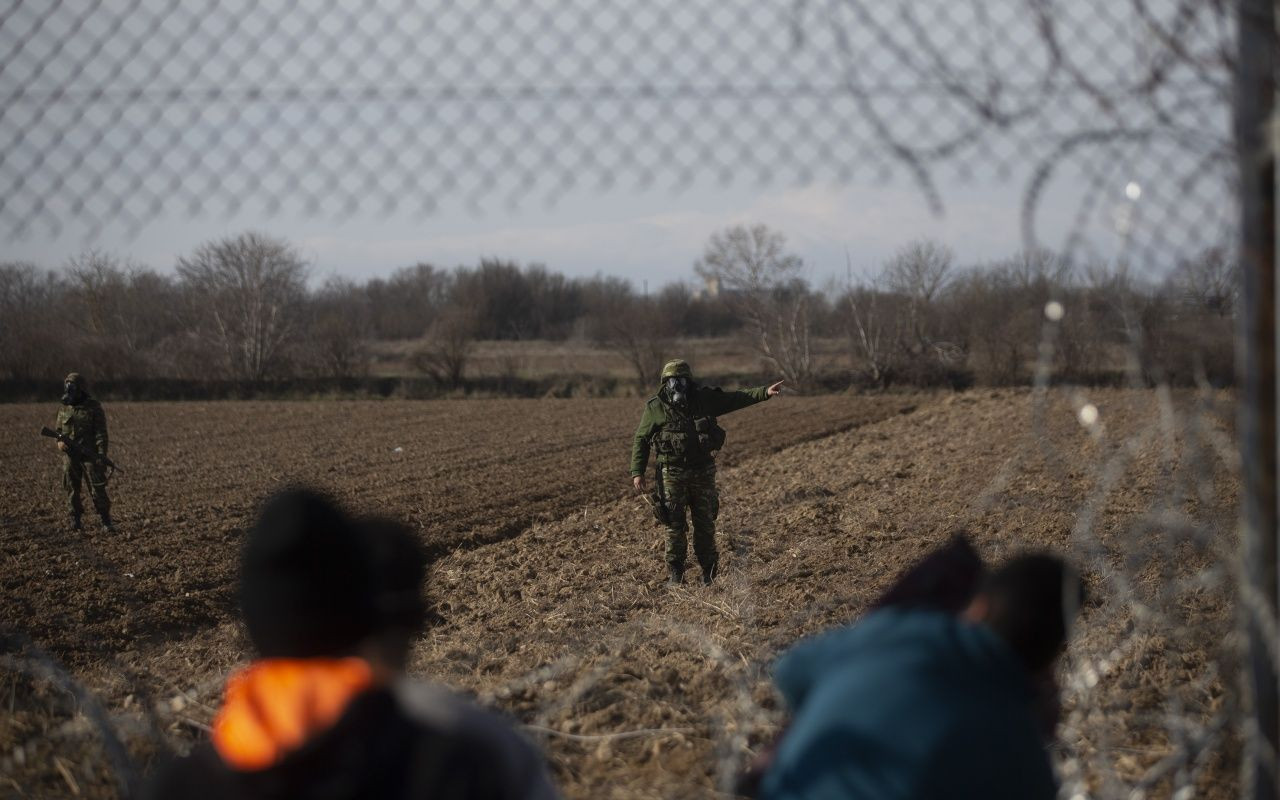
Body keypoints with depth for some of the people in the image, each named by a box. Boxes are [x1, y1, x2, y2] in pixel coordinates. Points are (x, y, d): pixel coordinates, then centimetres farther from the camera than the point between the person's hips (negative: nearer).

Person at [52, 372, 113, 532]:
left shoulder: (94, 408, -4)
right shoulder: (64, 409, 11)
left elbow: (101, 433, -7)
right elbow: (58, 429, 20)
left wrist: (102, 454, -15)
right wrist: (59, 442, -2)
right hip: (70, 455, 5)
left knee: (97, 489, -7)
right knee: (72, 489, 4)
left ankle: (106, 522, -3)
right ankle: (76, 521, 12)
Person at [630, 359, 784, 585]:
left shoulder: (705, 399, 3)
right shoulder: (655, 408, -2)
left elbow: (736, 399, 5)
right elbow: (640, 440, 2)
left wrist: (765, 392, -5)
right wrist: (637, 472, -3)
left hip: (703, 472, 2)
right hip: (672, 473, -2)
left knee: (706, 523, 7)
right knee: (675, 525, -1)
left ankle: (709, 571, 18)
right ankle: (675, 573, 7)